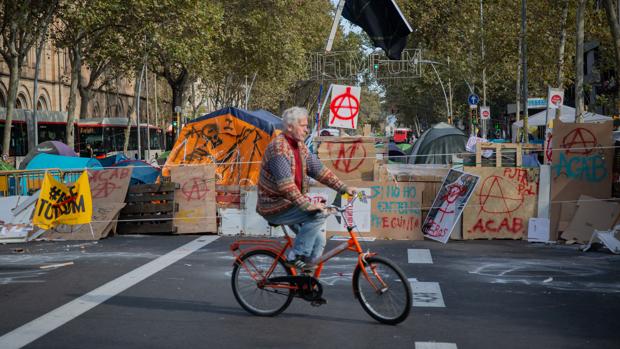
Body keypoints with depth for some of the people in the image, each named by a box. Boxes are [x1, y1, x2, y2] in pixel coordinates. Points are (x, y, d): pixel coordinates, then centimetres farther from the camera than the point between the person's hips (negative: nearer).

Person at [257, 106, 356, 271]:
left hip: (289, 204, 9)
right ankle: (296, 256, -15)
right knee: (319, 214, -24)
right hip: (274, 207, -9)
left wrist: (343, 188, -1)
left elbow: (319, 170, 9)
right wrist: (307, 205, -35)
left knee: (319, 241, 4)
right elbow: (285, 184, -29)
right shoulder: (278, 148, -21)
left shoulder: (300, 146, 9)